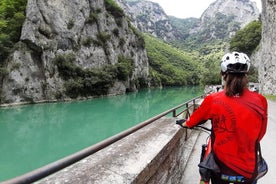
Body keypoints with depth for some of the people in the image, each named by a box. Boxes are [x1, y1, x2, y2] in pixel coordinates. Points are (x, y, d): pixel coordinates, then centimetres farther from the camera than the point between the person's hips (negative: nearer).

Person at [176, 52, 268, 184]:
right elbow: (260, 134, 3)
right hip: (248, 169, 2)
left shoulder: (213, 100, -17)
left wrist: (183, 124, 21)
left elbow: (191, 122, -1)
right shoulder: (260, 101, -13)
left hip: (221, 167, -1)